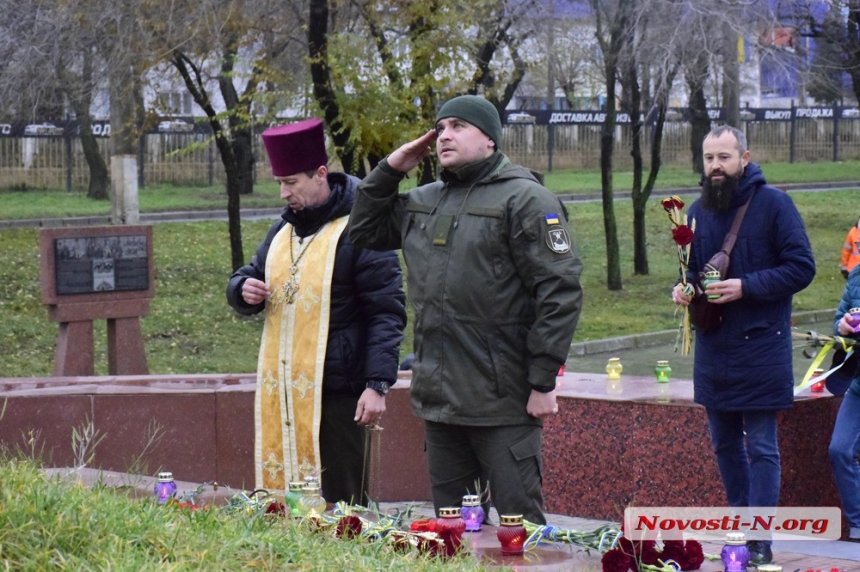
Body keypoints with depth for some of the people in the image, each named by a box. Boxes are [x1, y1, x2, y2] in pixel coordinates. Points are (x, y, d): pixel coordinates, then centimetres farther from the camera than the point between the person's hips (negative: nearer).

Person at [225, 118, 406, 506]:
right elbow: (243, 281, 26)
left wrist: (377, 384, -18)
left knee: (339, 502, -5)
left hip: (337, 394, -7)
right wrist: (244, 290, 0)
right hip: (278, 394, 7)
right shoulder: (282, 231, 16)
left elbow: (387, 312, -10)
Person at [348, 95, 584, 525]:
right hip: (438, 397, 7)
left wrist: (543, 382, -15)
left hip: (502, 404, -7)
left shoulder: (525, 199, -7)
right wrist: (388, 171, 14)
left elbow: (560, 292, -12)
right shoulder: (424, 201, 16)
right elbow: (364, 231, 28)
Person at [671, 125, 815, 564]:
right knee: (724, 444, 13)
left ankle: (760, 544, -4)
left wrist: (745, 287, -20)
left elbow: (801, 268, -11)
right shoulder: (699, 211, 10)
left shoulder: (773, 204, -8)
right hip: (713, 347, 6)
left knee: (761, 447, -5)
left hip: (760, 346, -6)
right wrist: (683, 288, 0)